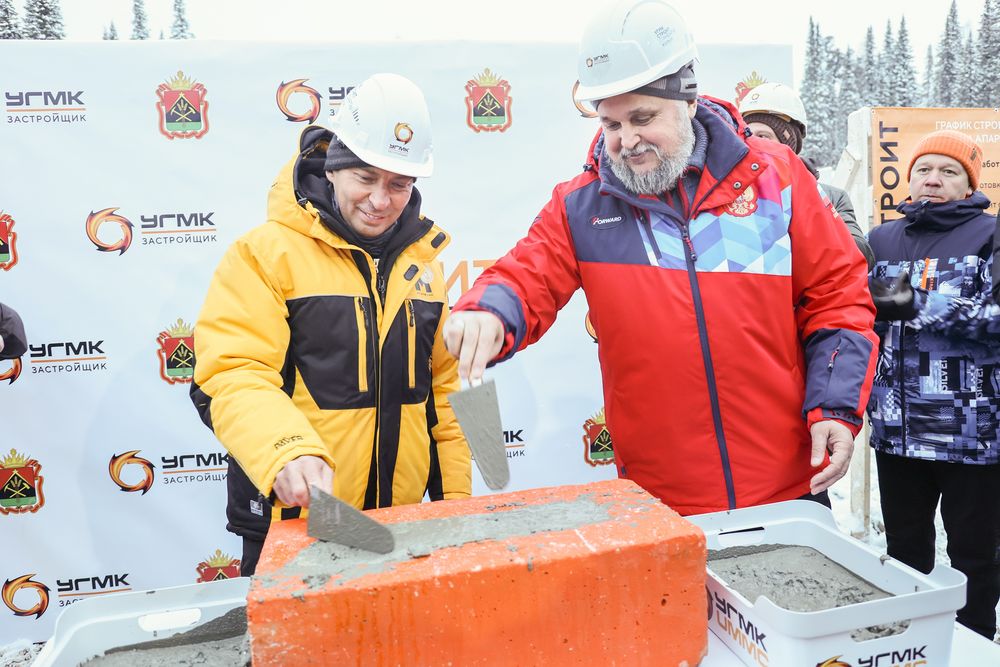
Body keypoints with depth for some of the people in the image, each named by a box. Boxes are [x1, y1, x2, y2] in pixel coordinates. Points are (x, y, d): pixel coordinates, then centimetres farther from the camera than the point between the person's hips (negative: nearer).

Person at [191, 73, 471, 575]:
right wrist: (287, 452, -36)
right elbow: (232, 376, -18)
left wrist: (455, 494, 9)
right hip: (294, 518, -4)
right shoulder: (266, 253, -8)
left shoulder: (420, 260, 9)